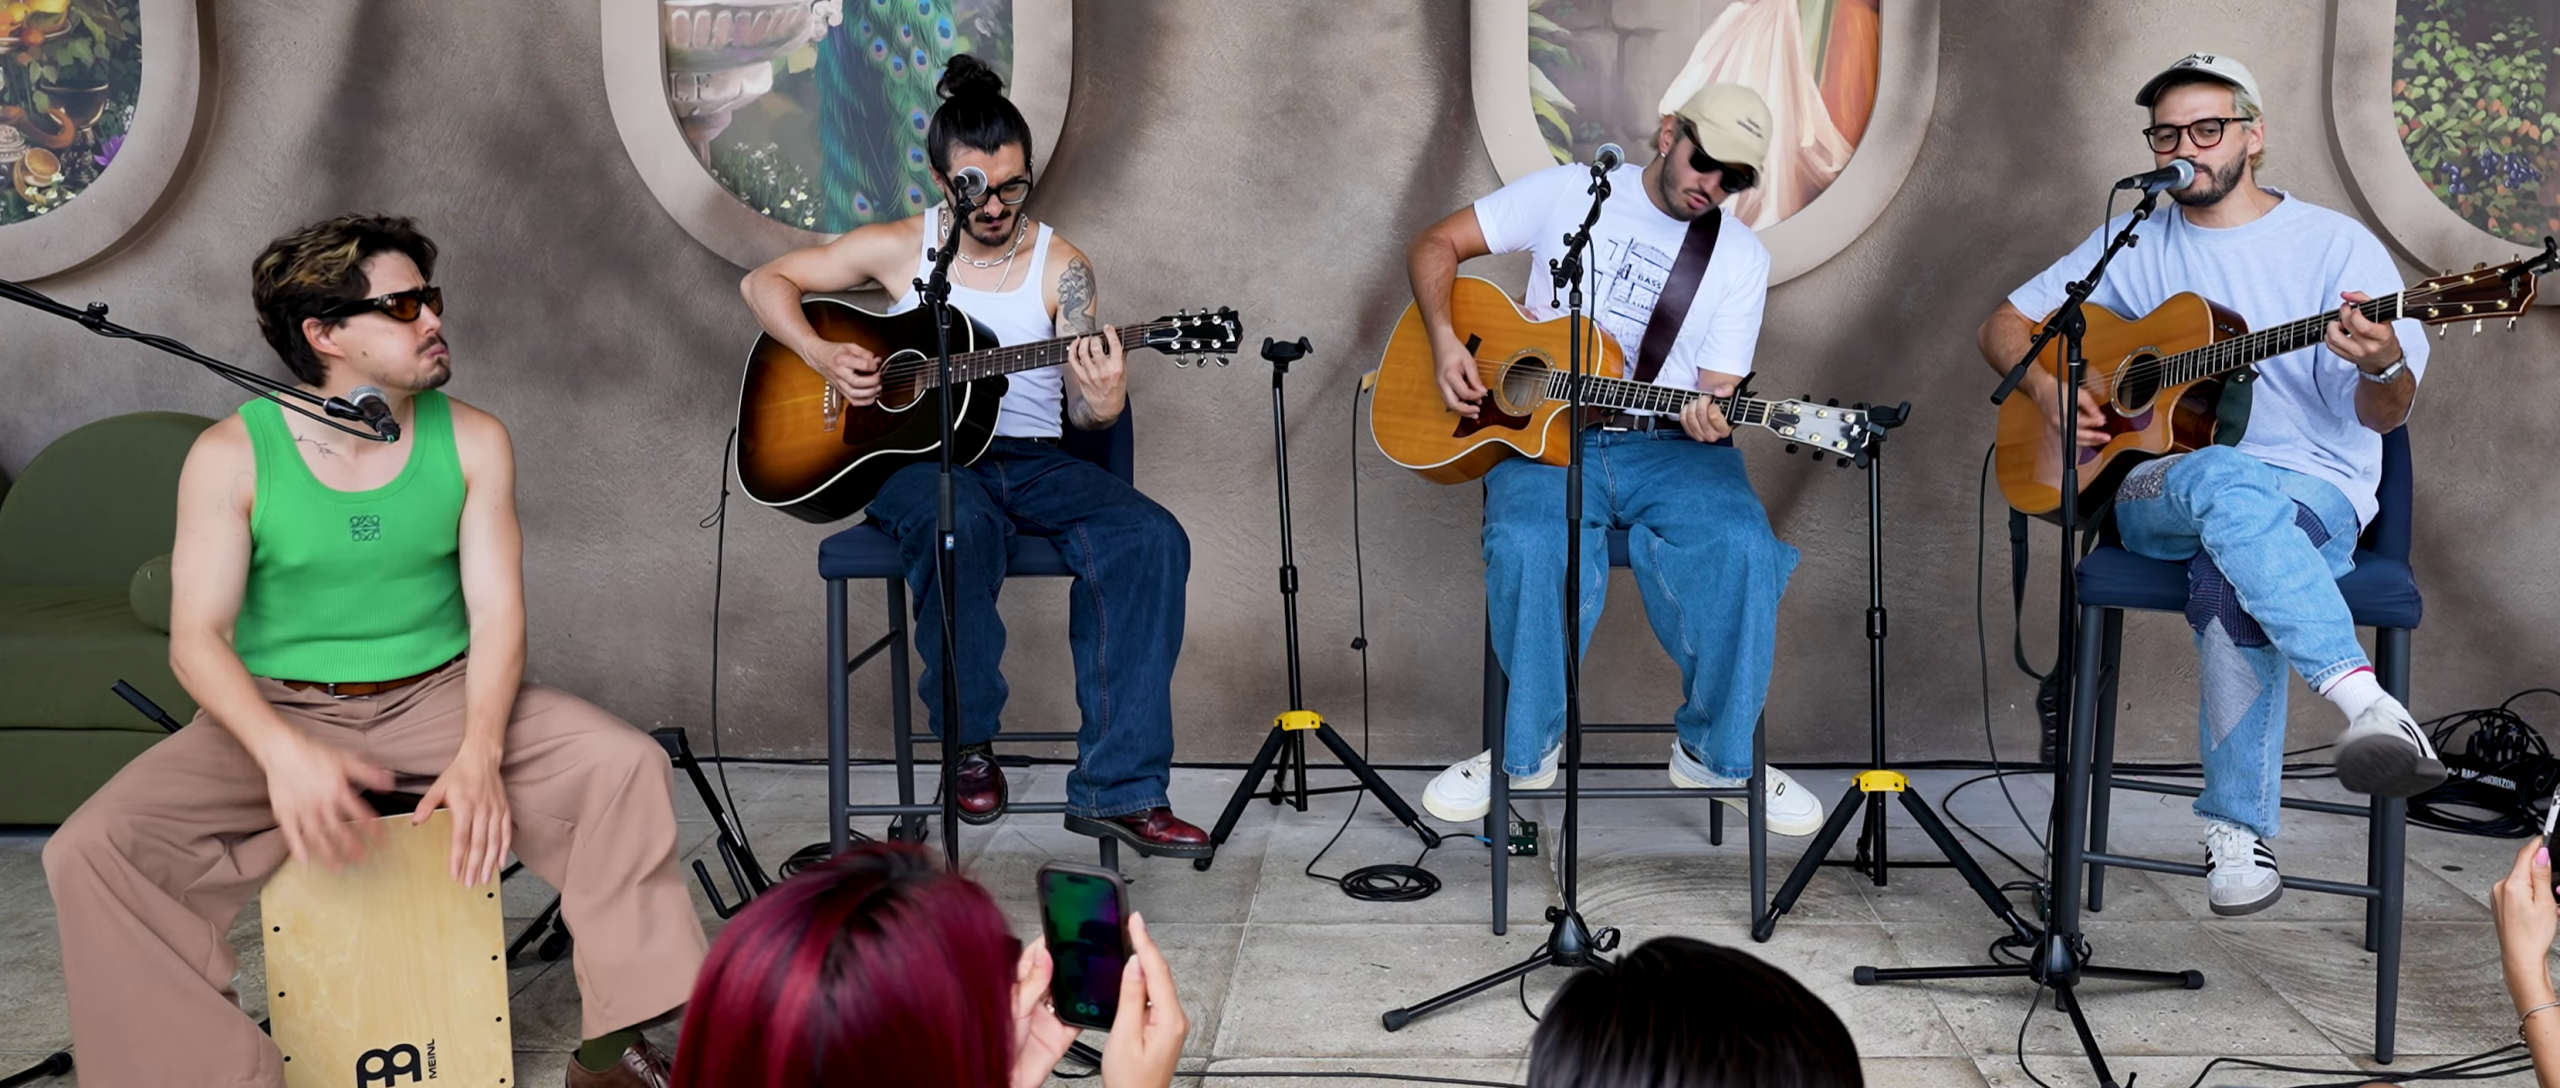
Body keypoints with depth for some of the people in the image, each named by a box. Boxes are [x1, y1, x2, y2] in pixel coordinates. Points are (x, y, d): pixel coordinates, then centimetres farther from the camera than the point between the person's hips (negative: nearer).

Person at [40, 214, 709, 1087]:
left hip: (439, 695, 2)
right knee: (93, 849, -25)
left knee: (626, 765, -22)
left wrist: (479, 754, -25)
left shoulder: (471, 442, -3)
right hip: (281, 711, -1)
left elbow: (496, 611, -7)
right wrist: (282, 751, -33)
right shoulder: (233, 456, -9)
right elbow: (197, 638, -13)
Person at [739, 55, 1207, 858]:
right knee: (959, 527, -40)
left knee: (1150, 539, -26)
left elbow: (1081, 410, 0)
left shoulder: (1060, 266, 5)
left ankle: (1118, 790, -25)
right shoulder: (898, 248, 5)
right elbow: (764, 282, 12)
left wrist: (1101, 404, -26)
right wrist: (824, 356, -6)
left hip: (1030, 460, 2)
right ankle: (969, 745, -16)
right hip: (917, 454, -2)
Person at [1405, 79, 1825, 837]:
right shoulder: (1568, 193, 5)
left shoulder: (1742, 258, 9)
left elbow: (1717, 391, 5)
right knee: (1528, 545, -35)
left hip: (1666, 444, 2)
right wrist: (1445, 341, -10)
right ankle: (1528, 747, -10)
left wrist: (1709, 417, -21)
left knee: (1743, 548, -29)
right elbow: (1436, 246, 7)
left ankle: (1717, 753, -6)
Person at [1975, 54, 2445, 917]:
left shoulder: (2337, 246, 4)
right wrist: (2050, 392, -5)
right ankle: (2366, 702, -51)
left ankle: (2239, 829, -32)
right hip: (2156, 494, 1)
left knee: (2231, 579, -39)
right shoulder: (2135, 246, 14)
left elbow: (2383, 415, -5)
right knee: (2226, 484, -39)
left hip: (2313, 490, -1)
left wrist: (2384, 368, -30)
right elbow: (2004, 326, 17)